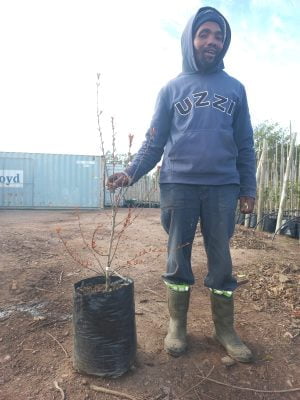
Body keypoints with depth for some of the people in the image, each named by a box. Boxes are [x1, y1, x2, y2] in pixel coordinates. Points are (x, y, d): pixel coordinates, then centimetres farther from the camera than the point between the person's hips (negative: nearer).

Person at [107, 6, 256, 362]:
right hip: (178, 185, -1)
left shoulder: (235, 88, 14)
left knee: (222, 261, 7)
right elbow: (153, 142, 5)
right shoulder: (171, 89, 10)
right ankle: (177, 325, 23)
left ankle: (225, 328, 23)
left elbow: (244, 145, 12)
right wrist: (131, 173, -10)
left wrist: (248, 189, 6)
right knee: (178, 258, 6)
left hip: (223, 187, 2)